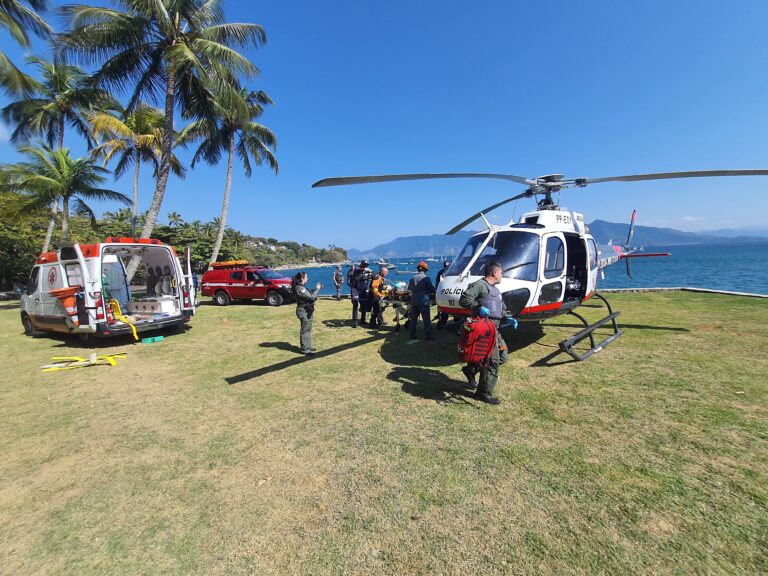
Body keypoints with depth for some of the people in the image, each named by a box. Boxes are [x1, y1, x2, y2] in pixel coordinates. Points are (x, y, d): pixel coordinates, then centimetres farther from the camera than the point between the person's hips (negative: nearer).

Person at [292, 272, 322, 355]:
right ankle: (305, 350, 9)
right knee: (305, 331, -1)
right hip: (304, 312, -10)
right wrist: (317, 289, -12)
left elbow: (309, 294, 15)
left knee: (308, 330, 18)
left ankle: (308, 347, 29)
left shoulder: (301, 287, 10)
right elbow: (311, 297, -24)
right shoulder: (300, 288, -22)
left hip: (307, 311, 10)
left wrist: (316, 289, 4)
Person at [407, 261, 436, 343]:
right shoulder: (426, 278, -7)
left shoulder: (413, 278, 7)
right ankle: (428, 336, 2)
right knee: (426, 319, 1)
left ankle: (412, 336, 15)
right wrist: (428, 292, 16)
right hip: (423, 301, -5)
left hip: (413, 301, 5)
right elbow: (432, 289, -4)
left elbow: (409, 288, 17)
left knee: (413, 319, 11)